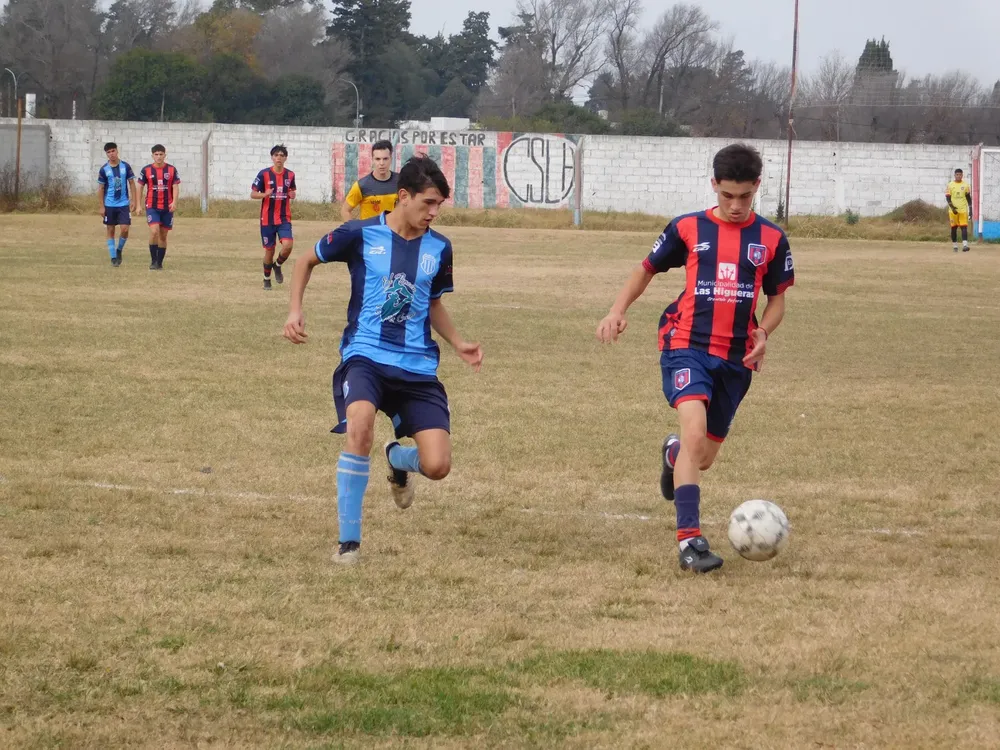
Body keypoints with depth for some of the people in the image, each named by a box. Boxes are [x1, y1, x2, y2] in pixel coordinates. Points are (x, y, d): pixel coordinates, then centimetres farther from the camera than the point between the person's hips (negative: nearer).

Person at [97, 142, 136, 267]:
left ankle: (119, 250, 17)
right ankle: (113, 257, 12)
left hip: (124, 204, 0)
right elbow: (101, 188, 3)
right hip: (109, 205, 0)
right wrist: (102, 207, 0)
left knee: (125, 229, -8)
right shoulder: (104, 170, -2)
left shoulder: (125, 166, -1)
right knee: (110, 231, 4)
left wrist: (133, 200, -1)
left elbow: (132, 183, 5)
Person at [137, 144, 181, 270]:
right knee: (154, 231, -18)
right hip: (152, 206, -2)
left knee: (163, 235, 7)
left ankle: (159, 263, 17)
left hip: (167, 208, 2)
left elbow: (175, 187, 0)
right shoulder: (146, 170, 0)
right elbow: (140, 187, 6)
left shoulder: (172, 170, 2)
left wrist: (174, 202, -16)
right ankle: (153, 261, -7)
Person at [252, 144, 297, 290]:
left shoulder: (290, 175, 3)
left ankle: (277, 265, 12)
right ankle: (267, 279, 25)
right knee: (269, 249, 5)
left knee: (287, 245, -19)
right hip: (267, 218, -2)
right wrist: (265, 194, -24)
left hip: (284, 218, 2)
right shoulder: (264, 174, -7)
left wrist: (292, 195, -5)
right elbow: (253, 194, -4)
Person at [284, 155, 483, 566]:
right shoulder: (360, 234, -4)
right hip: (365, 357, -3)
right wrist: (295, 310, 0)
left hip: (418, 367, 3)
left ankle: (398, 459, 33)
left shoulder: (439, 248, 7)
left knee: (437, 466, -9)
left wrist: (459, 343, 8)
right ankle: (348, 540, -19)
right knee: (360, 427, -35)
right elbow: (308, 261, 13)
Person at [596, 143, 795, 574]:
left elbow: (777, 298, 13)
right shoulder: (688, 229, 0)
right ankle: (689, 541, -27)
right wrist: (618, 311, -3)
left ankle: (674, 456, 55)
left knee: (703, 457, 14)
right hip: (687, 346, -3)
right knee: (695, 431, -27)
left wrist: (763, 332, -7)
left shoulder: (771, 240, 4)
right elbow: (647, 269, 12)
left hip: (736, 358, 3)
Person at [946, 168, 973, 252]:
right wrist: (952, 207, -18)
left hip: (963, 210, 0)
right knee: (954, 228, 6)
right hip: (953, 210, 0)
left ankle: (965, 245, -21)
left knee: (964, 227, -12)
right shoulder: (950, 185, 1)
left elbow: (969, 198, 10)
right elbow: (948, 198, -3)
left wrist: (970, 210, 6)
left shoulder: (965, 185, 5)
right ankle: (954, 246, 17)